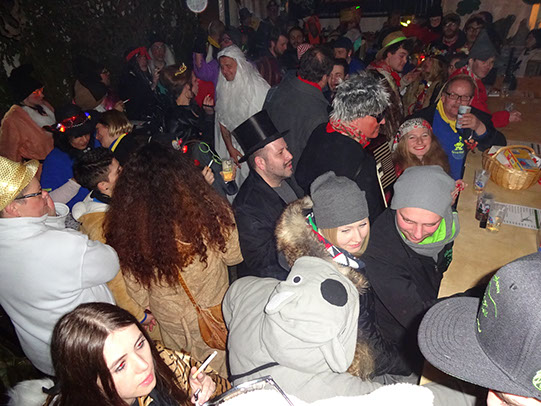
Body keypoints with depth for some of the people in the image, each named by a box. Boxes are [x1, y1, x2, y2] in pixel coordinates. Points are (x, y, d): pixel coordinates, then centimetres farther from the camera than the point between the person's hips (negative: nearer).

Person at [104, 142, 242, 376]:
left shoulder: (127, 223, -23)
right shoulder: (208, 210, -32)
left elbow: (135, 286, -7)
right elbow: (234, 256, -12)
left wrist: (148, 308, 14)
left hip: (167, 318, 3)